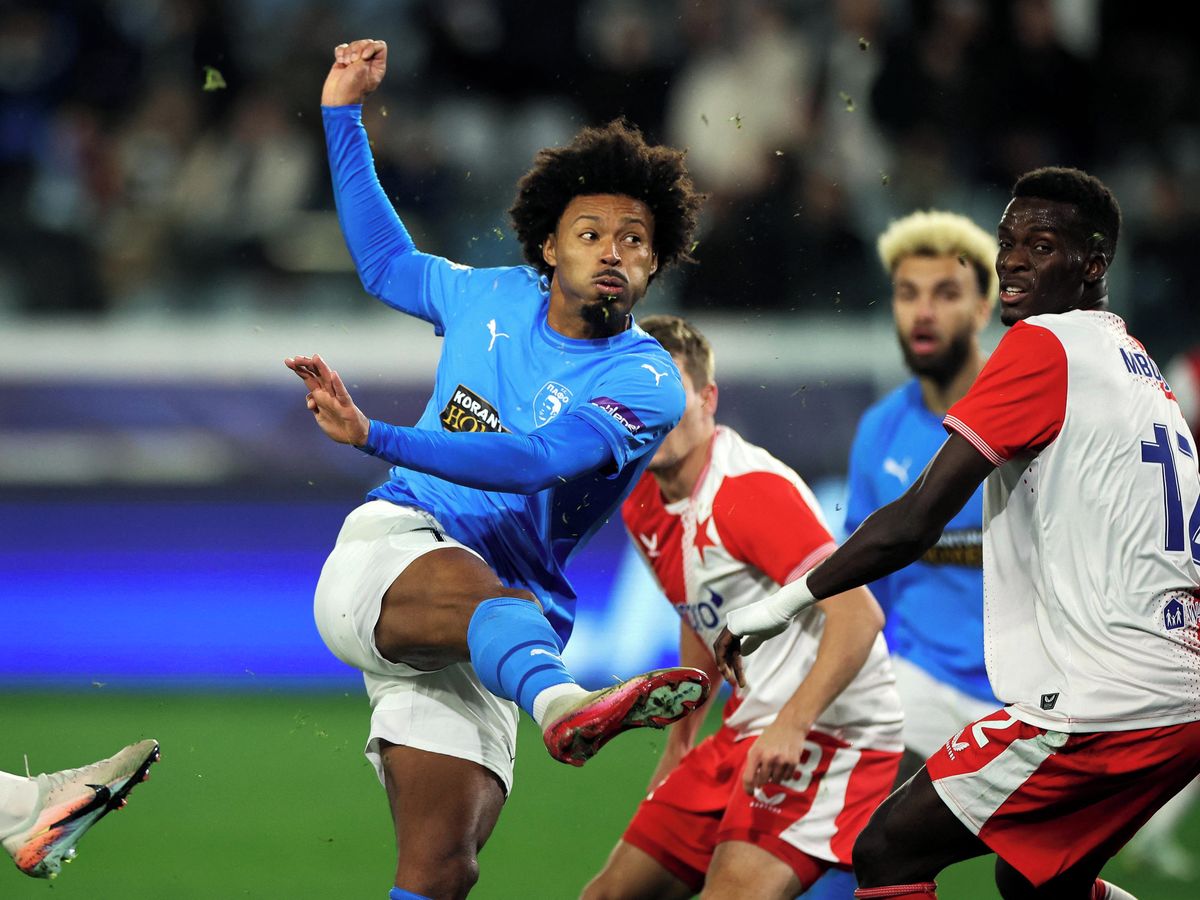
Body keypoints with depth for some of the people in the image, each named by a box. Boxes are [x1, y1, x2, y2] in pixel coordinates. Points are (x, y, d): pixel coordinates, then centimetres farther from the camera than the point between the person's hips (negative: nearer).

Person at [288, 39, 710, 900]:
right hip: (390, 544, -1)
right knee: (488, 593, -39)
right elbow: (388, 264, 33)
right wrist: (344, 112, 31)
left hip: (474, 641, 1)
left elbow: (534, 462, -20)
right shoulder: (493, 297, 11)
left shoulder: (647, 384, -3)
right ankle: (566, 703, -73)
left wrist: (373, 436, -29)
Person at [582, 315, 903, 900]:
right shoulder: (642, 507, 9)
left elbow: (859, 613, -26)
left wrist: (791, 724, -35)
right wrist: (679, 745, 29)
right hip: (742, 734, 9)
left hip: (828, 735, -9)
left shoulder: (752, 489, -18)